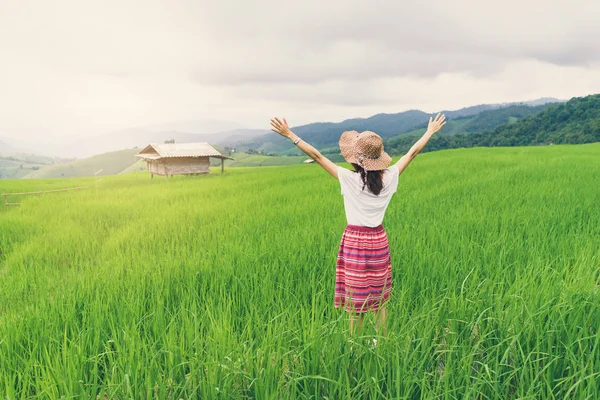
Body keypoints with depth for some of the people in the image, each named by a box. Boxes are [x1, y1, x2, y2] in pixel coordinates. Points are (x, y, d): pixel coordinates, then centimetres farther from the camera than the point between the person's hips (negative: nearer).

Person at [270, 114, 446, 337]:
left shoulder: (349, 179, -17)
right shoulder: (389, 178, -6)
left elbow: (316, 156, -13)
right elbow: (412, 153, 8)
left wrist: (289, 135, -7)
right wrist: (430, 132, 22)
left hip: (355, 242, -4)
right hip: (379, 241, 4)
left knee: (356, 301, 6)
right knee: (379, 299, 17)